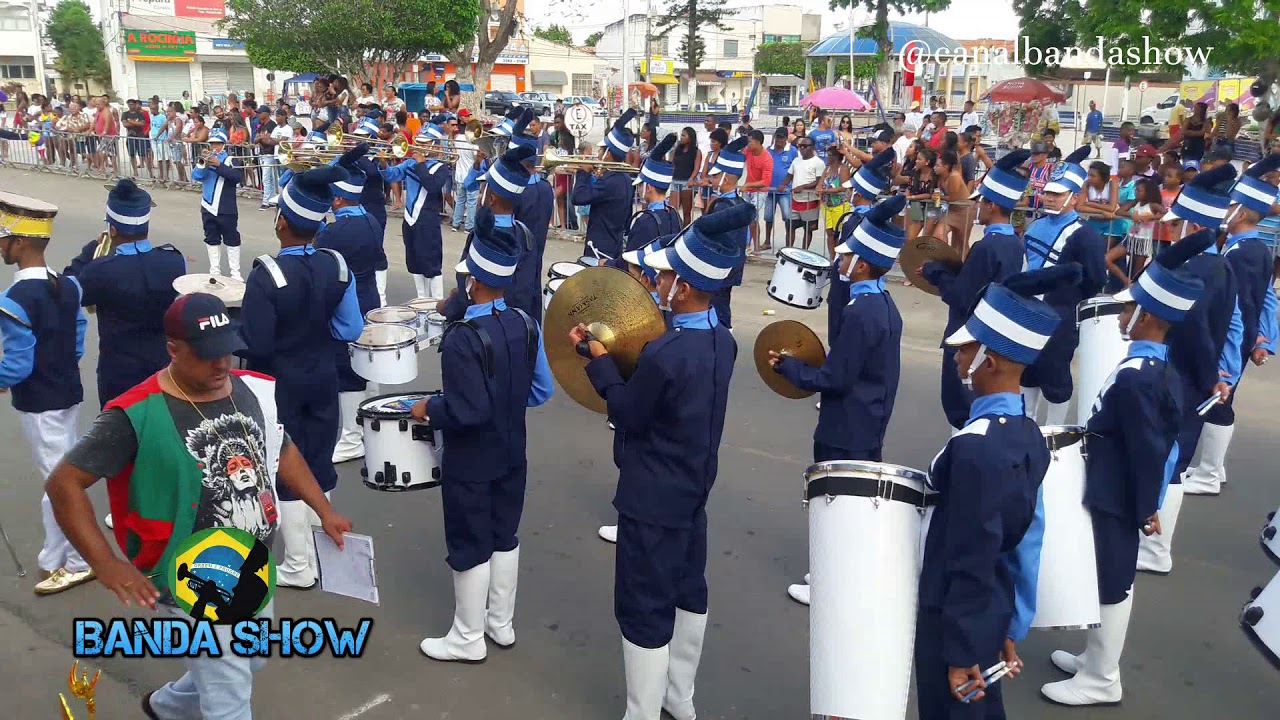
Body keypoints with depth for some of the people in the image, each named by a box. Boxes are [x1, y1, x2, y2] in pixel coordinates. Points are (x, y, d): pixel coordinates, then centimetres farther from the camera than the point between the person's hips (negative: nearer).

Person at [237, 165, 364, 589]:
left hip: (279, 384, -5)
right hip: (322, 379, 5)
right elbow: (350, 331, -2)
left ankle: (298, 566, 18)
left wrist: (233, 330, -1)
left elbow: (254, 345, -20)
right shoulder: (337, 266, -8)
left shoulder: (267, 274, -23)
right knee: (319, 466, 17)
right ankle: (318, 553, 32)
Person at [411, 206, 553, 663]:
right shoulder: (525, 324, -4)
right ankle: (501, 623, 35)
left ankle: (468, 639, 24)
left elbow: (466, 412, -27)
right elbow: (541, 391, 2)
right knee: (505, 537, 19)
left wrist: (428, 411, -10)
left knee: (471, 547, 8)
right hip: (512, 453, 7)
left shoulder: (462, 338, -25)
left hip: (471, 462, -7)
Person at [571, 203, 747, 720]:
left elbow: (627, 415, -15)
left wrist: (600, 359, -7)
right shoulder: (722, 340, -3)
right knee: (688, 591, 21)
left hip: (653, 498, -9)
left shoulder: (664, 353, -29)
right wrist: (625, 358, 3)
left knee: (644, 609, 5)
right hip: (694, 487, 9)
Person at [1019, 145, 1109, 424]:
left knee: (1054, 378, 4)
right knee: (1027, 371, 19)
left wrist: (1070, 302, -6)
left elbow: (1097, 281, -17)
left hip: (1059, 323, -8)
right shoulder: (1036, 226, 4)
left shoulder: (1085, 236, -19)